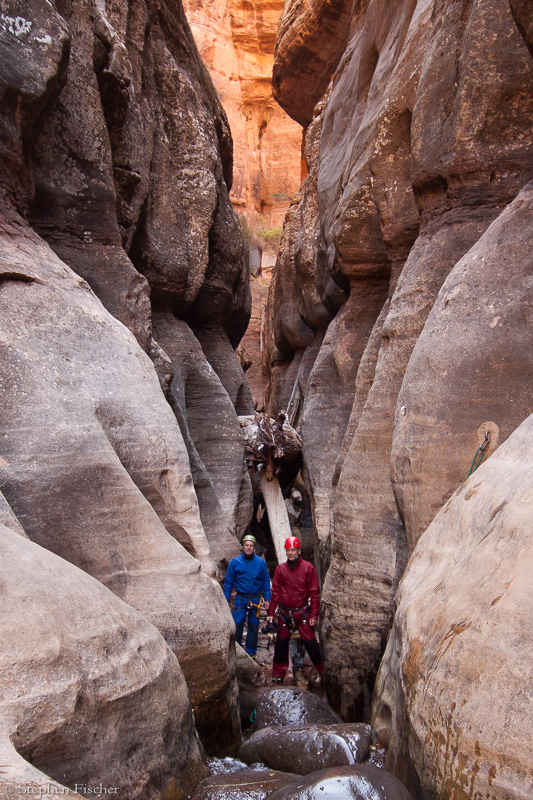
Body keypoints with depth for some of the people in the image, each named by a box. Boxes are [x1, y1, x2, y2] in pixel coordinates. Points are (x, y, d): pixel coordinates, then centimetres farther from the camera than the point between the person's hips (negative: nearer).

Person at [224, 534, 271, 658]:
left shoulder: (260, 562, 2)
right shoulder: (235, 562, -1)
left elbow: (266, 582, 6)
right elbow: (228, 583, 3)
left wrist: (267, 599, 0)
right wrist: (226, 600, 0)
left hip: (256, 600, 1)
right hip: (240, 599, -1)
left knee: (254, 627, 8)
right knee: (237, 625, -7)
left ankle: (251, 653, 22)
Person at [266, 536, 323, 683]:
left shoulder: (308, 568, -5)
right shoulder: (280, 569, 3)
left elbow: (315, 593, -3)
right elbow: (275, 592, 8)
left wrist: (314, 615, -7)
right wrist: (271, 613, 5)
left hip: (303, 612, -3)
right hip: (284, 613, 3)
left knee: (310, 643, -5)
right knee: (281, 643, 9)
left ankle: (323, 671, 11)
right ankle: (278, 673, 25)